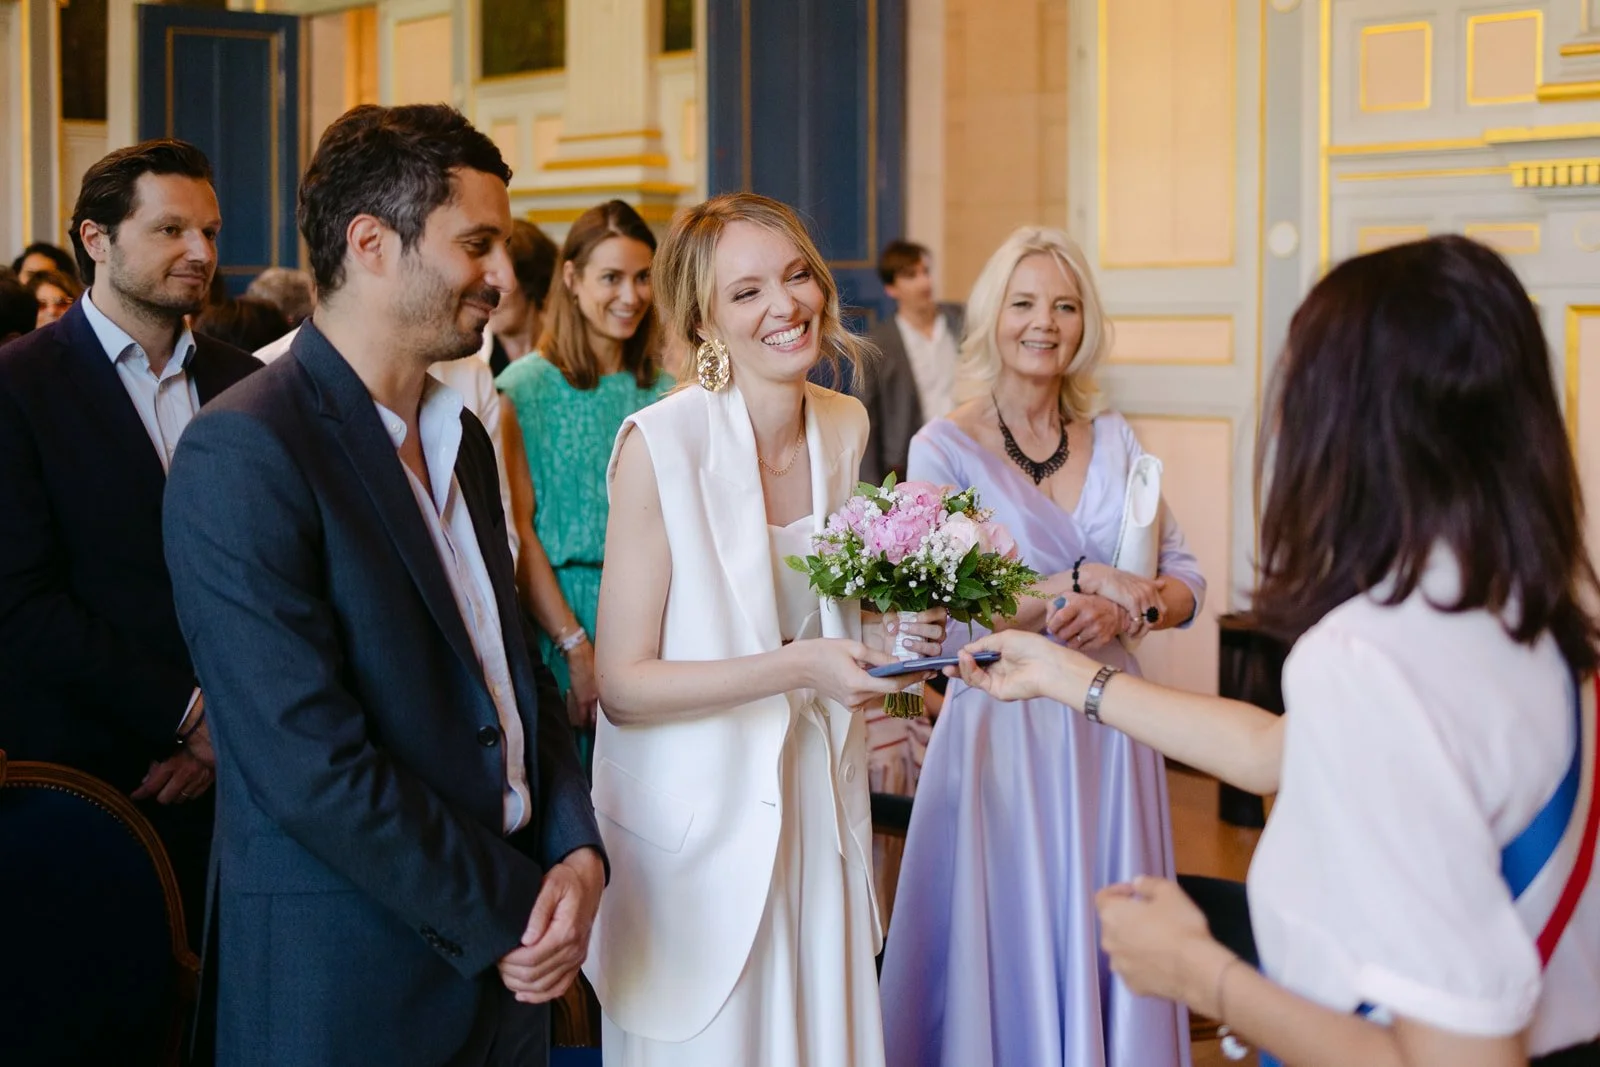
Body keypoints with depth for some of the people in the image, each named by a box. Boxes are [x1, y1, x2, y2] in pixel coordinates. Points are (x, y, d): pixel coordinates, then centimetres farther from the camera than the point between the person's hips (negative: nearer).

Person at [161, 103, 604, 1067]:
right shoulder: (242, 456, -16)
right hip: (351, 987, -7)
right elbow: (310, 764, -21)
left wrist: (577, 847, -2)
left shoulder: (462, 437, 10)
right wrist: (509, 915, -13)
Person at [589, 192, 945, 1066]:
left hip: (819, 799, 6)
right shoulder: (661, 444, -18)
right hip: (701, 820, -5)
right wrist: (798, 666, -26)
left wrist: (892, 628, -4)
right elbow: (622, 685, -18)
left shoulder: (845, 428, 1)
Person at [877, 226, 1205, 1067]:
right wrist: (1078, 582, -16)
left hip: (1110, 728, 4)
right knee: (1007, 948, 4)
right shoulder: (944, 448, -5)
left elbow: (1186, 579, 7)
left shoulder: (1113, 439, 8)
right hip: (1003, 732, -4)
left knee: (1112, 947, 11)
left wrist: (1129, 610, -14)